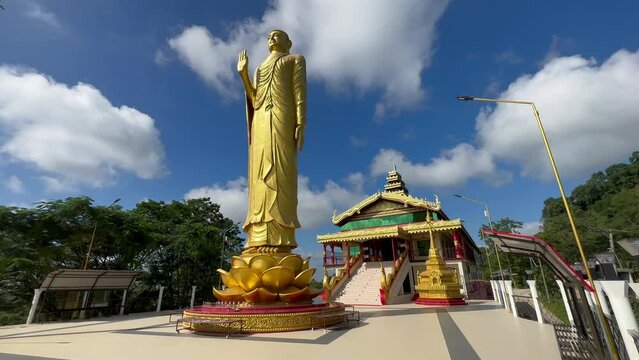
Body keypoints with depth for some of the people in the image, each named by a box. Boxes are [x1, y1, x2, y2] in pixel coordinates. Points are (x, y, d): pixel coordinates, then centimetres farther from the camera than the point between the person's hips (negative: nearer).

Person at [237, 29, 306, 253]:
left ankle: (279, 240, -24)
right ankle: (260, 239, -11)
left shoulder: (295, 59, 19)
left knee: (279, 173, -20)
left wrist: (300, 124, -14)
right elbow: (255, 100, 19)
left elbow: (300, 92, 1)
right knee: (261, 176, -8)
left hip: (282, 117, -5)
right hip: (261, 122, 6)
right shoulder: (260, 68, 34)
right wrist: (243, 74, 13)